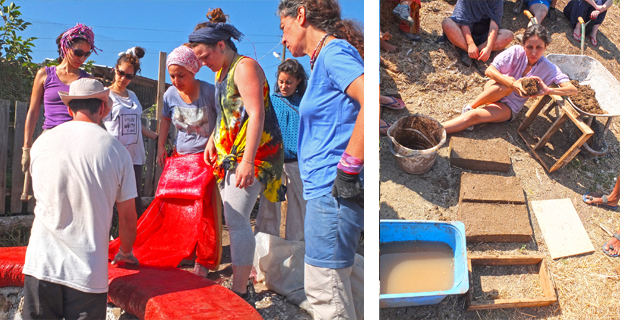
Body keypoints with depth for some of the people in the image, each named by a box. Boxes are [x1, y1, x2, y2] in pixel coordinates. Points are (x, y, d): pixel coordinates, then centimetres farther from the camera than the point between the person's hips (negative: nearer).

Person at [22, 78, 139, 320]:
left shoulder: (41, 143, 2)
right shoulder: (117, 150, -4)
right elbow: (128, 218, 2)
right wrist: (125, 253, 20)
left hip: (41, 264, 2)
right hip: (88, 273, -2)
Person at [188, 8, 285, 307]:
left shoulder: (245, 67, -12)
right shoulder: (221, 72, 18)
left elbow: (257, 114, -22)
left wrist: (247, 162, -28)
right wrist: (212, 140, 14)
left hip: (251, 154, -10)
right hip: (229, 153, 10)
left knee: (236, 220, -11)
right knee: (234, 220, 12)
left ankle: (241, 293, 0)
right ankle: (244, 282, 24)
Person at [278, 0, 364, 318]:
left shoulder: (334, 51, -10)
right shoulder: (326, 57, 20)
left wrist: (348, 168, -23)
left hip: (332, 190, -10)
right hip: (329, 189, 10)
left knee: (324, 288, -1)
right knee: (339, 284, 19)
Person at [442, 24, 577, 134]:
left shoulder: (549, 69, -11)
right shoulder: (516, 52, -13)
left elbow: (573, 90, -19)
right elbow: (489, 71, -23)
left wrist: (547, 90, -39)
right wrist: (513, 84, -37)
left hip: (509, 108, 0)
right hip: (493, 91, 1)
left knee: (473, 116, -30)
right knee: (508, 82, -36)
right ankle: (470, 106, -24)